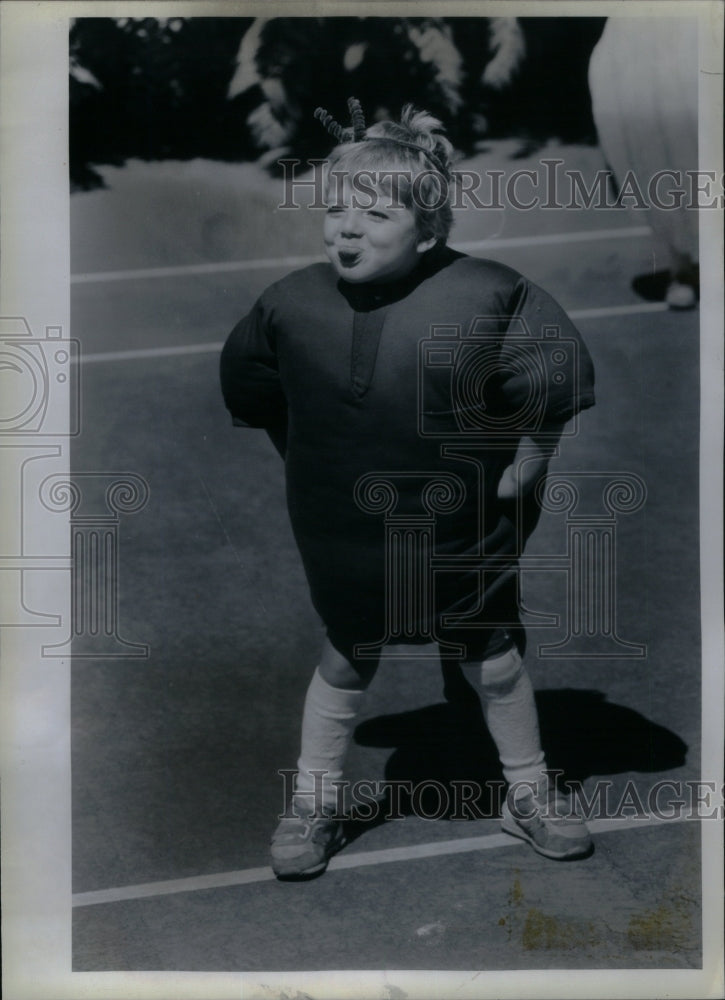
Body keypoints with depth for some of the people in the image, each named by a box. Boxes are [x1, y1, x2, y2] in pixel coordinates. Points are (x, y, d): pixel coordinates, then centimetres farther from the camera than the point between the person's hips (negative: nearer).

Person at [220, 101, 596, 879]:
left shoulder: (487, 297, -20)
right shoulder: (292, 304, -10)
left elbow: (559, 384, -12)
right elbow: (251, 391, 8)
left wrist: (515, 478, -8)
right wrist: (310, 466, 9)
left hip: (463, 542, -1)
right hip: (343, 543, 2)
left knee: (494, 667, 15)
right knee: (345, 666, 17)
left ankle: (528, 797, 37)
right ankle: (313, 806, 36)